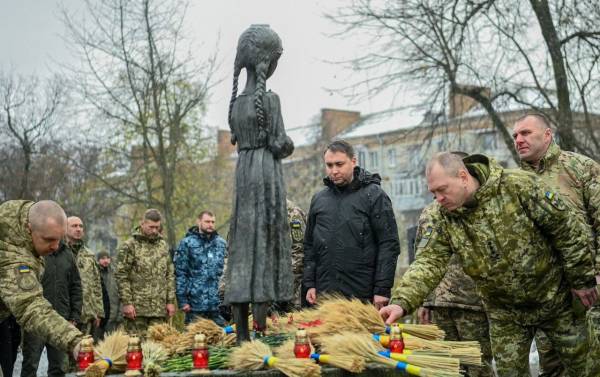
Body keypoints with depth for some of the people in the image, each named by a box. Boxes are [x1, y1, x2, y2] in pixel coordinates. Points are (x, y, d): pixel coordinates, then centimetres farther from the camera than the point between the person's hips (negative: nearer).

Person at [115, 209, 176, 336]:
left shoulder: (163, 245, 14)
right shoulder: (129, 246, -2)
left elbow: (170, 275, 16)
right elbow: (121, 276, -6)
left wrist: (170, 301, 9)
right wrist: (127, 303, -12)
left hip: (159, 308, 5)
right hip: (137, 307, -5)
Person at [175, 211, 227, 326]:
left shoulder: (221, 243, 11)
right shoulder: (187, 243, -1)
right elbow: (180, 273, -3)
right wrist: (182, 300, -8)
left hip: (217, 304, 4)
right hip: (195, 304, -3)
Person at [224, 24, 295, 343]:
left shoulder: (236, 102, 12)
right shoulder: (269, 99, -8)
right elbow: (279, 144, -11)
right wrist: (289, 146, 9)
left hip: (243, 173, 6)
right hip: (267, 173, -6)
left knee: (242, 249, 4)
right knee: (266, 246, -5)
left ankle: (242, 336, 5)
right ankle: (260, 332, -10)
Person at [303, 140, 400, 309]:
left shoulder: (374, 195, -1)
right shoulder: (318, 199, 14)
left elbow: (389, 244, -5)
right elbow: (309, 245, 19)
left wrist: (382, 290, -10)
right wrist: (310, 284, 9)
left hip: (363, 295, -4)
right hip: (325, 295, 4)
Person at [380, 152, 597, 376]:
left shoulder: (518, 186, -21)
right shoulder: (443, 218, -10)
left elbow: (567, 228, -14)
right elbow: (429, 262, -18)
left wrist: (582, 280, -9)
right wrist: (401, 302, -34)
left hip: (555, 297, -2)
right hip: (505, 314, 3)